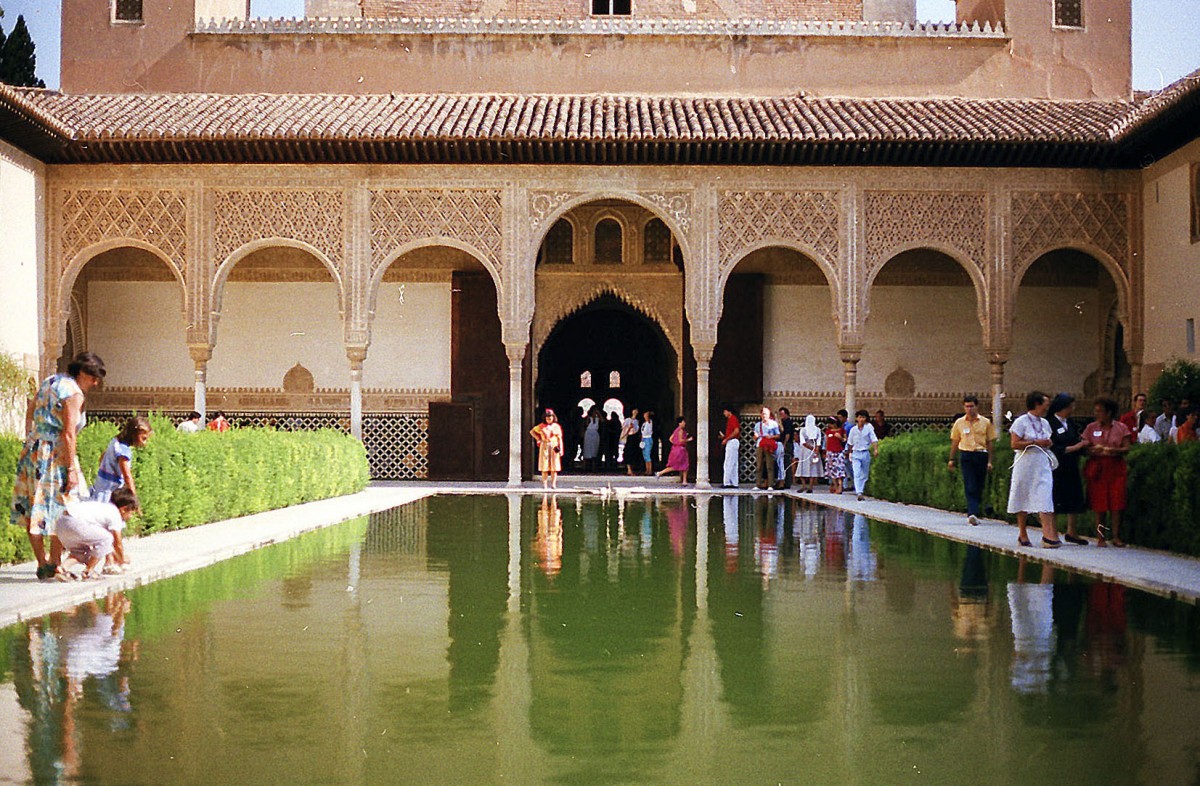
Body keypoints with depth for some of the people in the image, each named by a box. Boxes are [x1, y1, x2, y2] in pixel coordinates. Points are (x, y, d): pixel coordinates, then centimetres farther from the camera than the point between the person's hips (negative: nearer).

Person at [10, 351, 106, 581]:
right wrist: (72, 468, -16)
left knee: (32, 510, 9)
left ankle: (42, 564, 16)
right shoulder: (74, 393, -12)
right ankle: (54, 565, 6)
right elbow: (68, 434, -17)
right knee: (61, 511, 2)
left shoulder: (48, 382, 14)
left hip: (32, 451, 9)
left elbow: (29, 414, 20)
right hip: (55, 456, -9)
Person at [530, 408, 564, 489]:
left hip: (554, 447, 0)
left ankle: (553, 484, 0)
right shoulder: (541, 426, 7)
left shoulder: (556, 426, 7)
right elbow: (532, 431, 18)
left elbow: (560, 439, 5)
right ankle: (544, 484, 1)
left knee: (554, 467, -2)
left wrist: (560, 449, -4)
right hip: (544, 447, 0)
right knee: (544, 467, -2)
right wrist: (538, 439, 5)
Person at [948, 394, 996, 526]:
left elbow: (990, 442, 8)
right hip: (966, 456, -1)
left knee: (979, 487, 5)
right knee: (970, 487, -12)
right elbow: (954, 442, 14)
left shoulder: (986, 422, 6)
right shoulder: (959, 423, 7)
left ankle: (973, 514, 16)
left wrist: (989, 461, 3)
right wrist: (952, 459, 12)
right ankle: (973, 514, -22)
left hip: (981, 456, 1)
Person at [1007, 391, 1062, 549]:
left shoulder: (1044, 423, 14)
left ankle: (1048, 534, -16)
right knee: (1023, 500, 4)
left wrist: (1049, 444, 5)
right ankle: (1022, 534, 15)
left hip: (1042, 466, 5)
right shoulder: (1021, 422, -7)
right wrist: (1036, 443, -16)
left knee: (1044, 499, -8)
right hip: (1025, 465, -5)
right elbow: (1015, 444, -14)